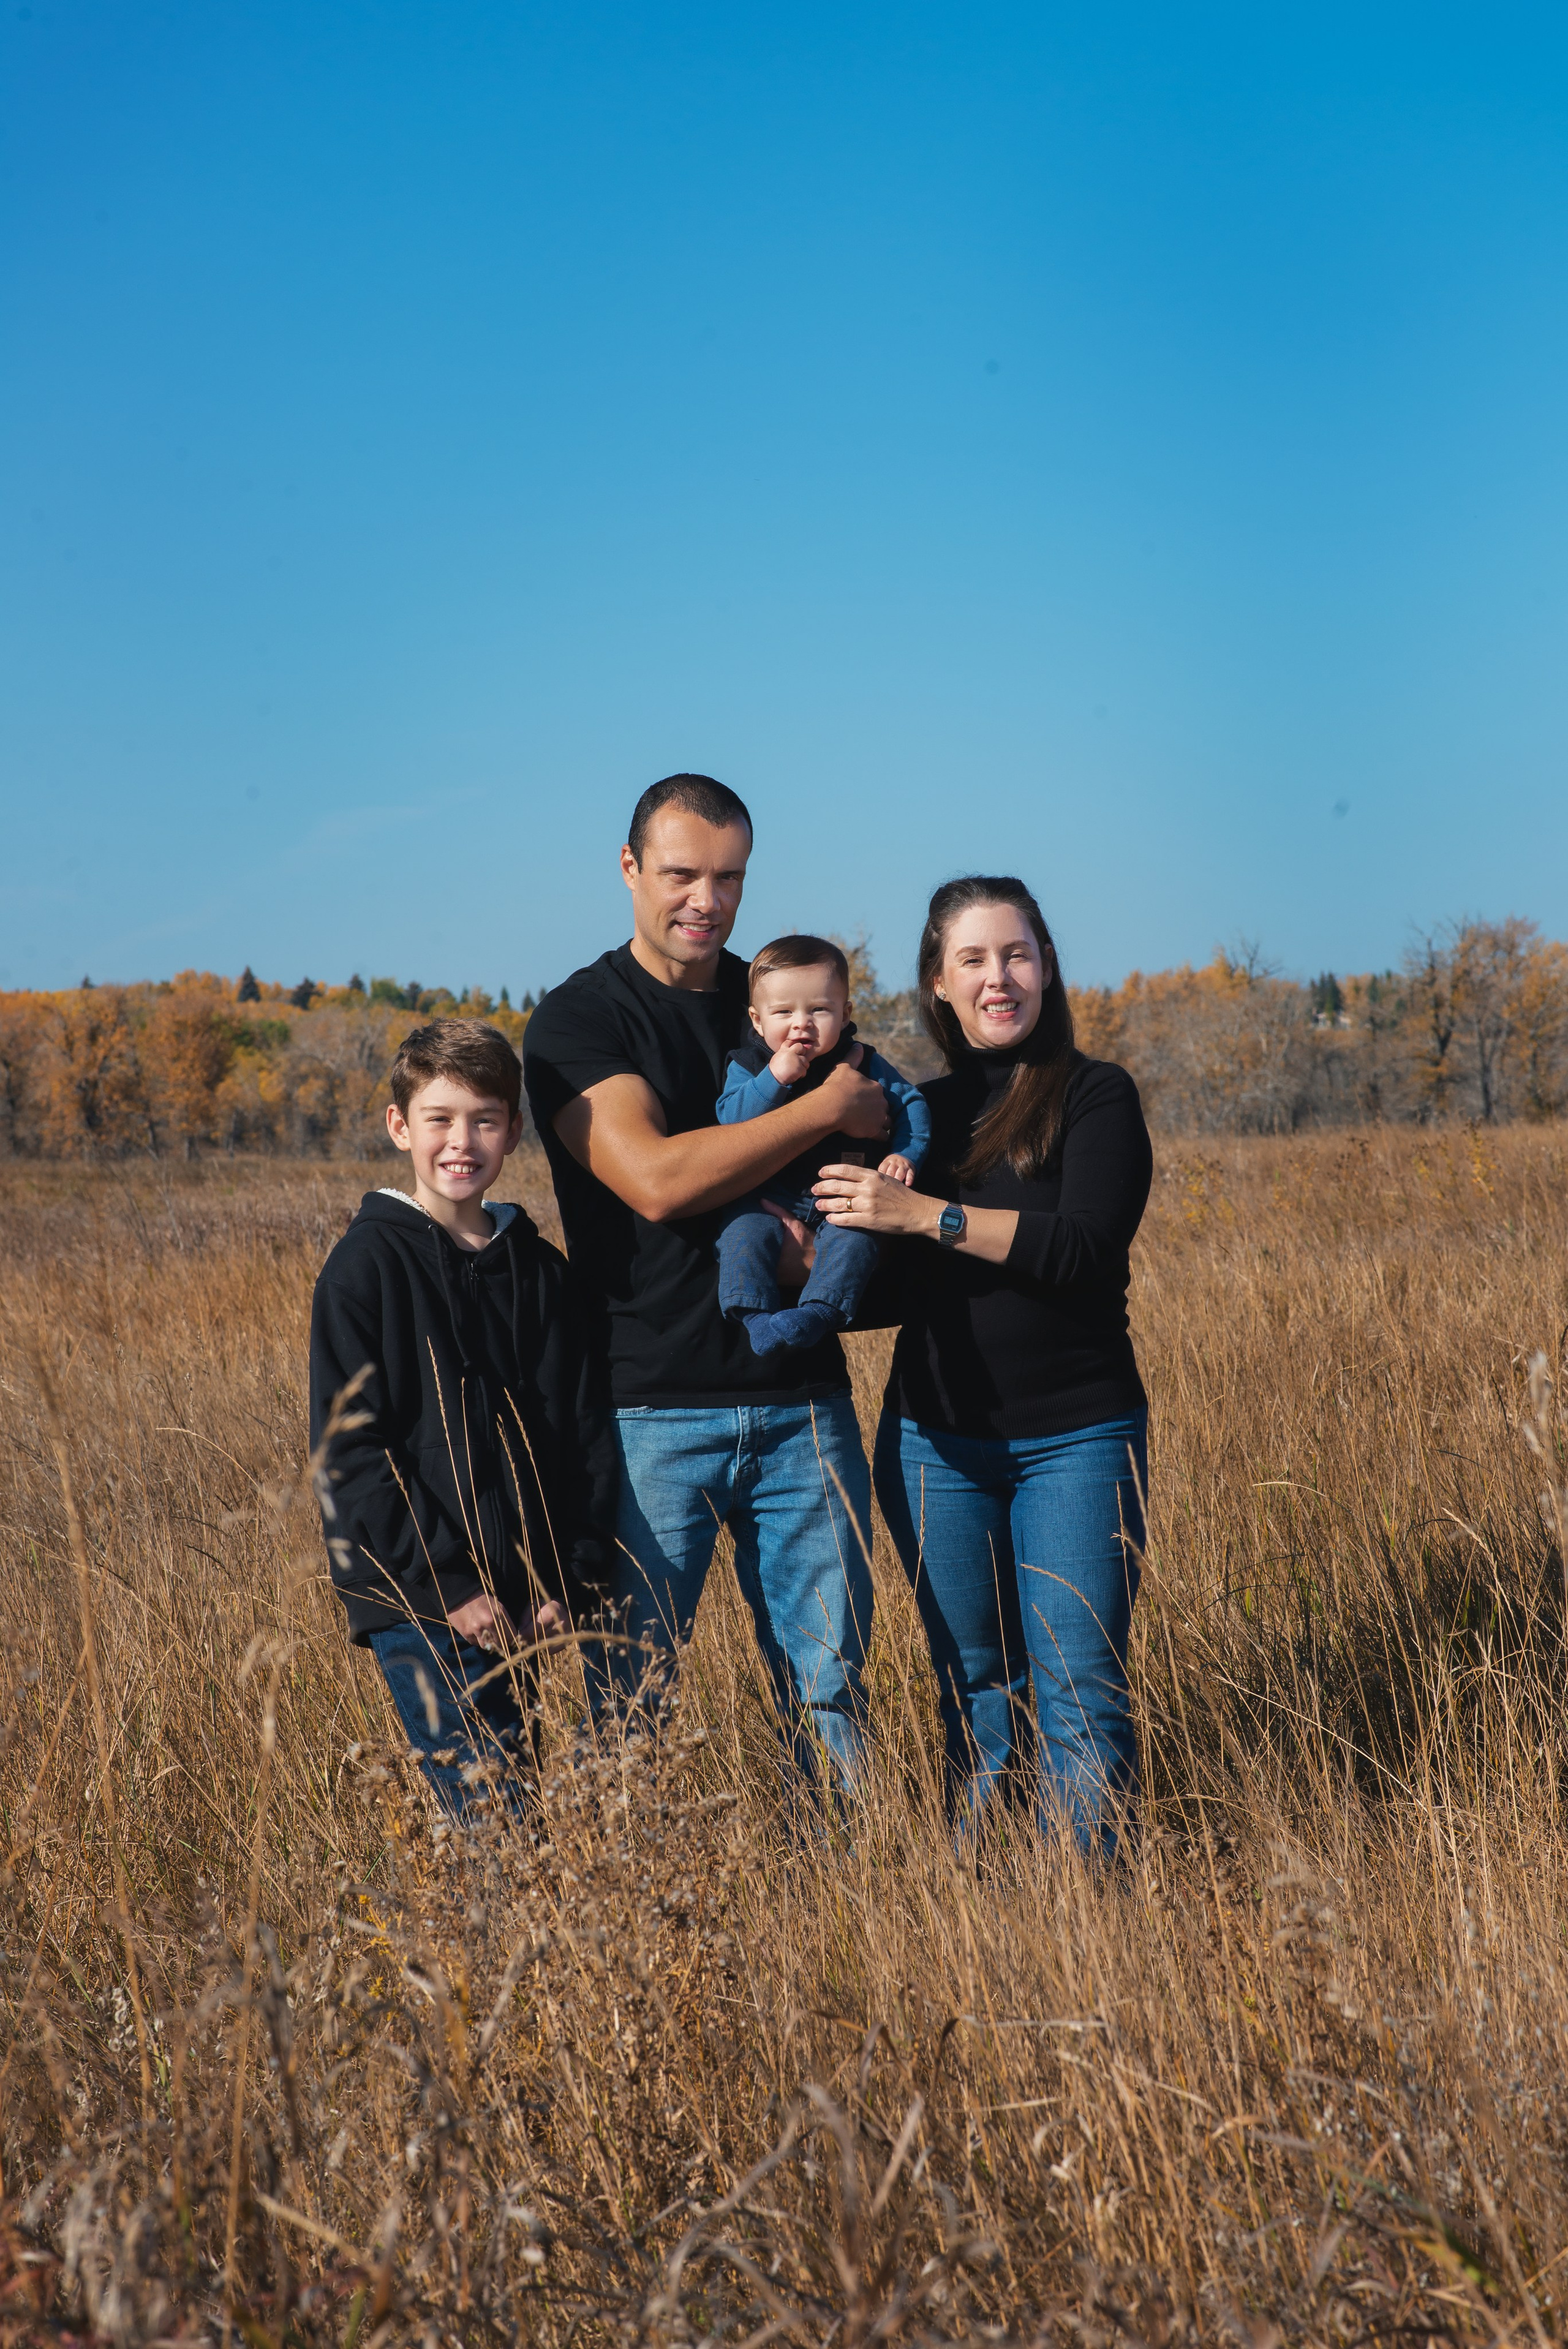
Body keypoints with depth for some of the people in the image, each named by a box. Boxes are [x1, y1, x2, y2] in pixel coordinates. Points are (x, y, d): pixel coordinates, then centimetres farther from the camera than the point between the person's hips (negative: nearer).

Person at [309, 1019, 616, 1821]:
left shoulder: (539, 1270, 11)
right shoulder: (368, 1265, -4)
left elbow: (587, 1435, 12)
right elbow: (347, 1448, -8)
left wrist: (573, 1577, 1)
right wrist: (445, 1583, -13)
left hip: (512, 1602, 5)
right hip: (416, 1602, -5)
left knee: (522, 1807, 8)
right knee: (488, 1813, -12)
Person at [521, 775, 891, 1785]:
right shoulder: (578, 1020, -2)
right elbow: (655, 1179, -18)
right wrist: (826, 1109, -11)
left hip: (803, 1401, 4)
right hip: (653, 1410, -4)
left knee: (829, 1692, 7)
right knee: (627, 1696, 1)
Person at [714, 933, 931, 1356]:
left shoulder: (863, 1063, 4)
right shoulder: (748, 1064, 2)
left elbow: (911, 1104, 9)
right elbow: (730, 1119, -13)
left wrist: (905, 1154, -9)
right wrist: (775, 1078, -24)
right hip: (769, 1197, 0)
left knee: (854, 1240, -28)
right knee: (744, 1231, -26)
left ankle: (818, 1311, -34)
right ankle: (755, 1315, -24)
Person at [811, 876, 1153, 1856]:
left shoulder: (1096, 1097, -1)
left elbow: (1086, 1247, -17)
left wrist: (927, 1215, -21)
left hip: (1077, 1436, -4)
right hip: (936, 1441, 4)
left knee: (1079, 1692, -4)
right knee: (975, 1687, 11)